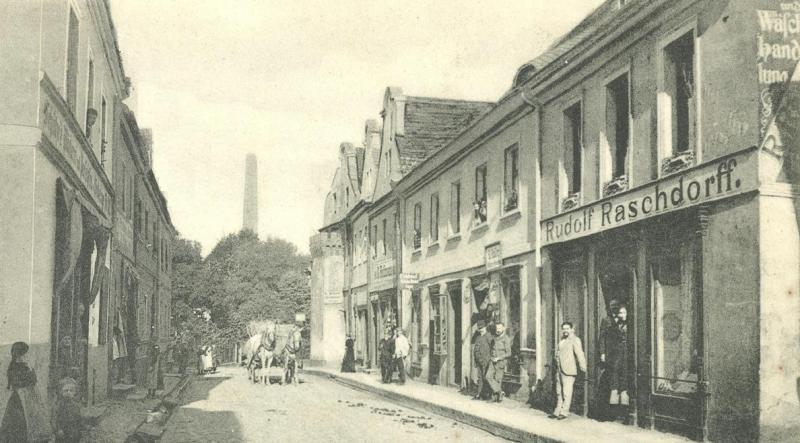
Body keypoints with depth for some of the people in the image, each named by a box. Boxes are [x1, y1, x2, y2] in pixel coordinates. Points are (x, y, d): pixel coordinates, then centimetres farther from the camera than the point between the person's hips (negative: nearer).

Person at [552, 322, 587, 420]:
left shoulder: (575, 340, -6)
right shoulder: (562, 341, 18)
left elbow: (579, 354, -15)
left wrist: (583, 367, -23)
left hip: (569, 371, -8)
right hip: (560, 370, 8)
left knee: (566, 392, -4)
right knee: (559, 392, 13)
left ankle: (564, 412, 2)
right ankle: (558, 411, 19)